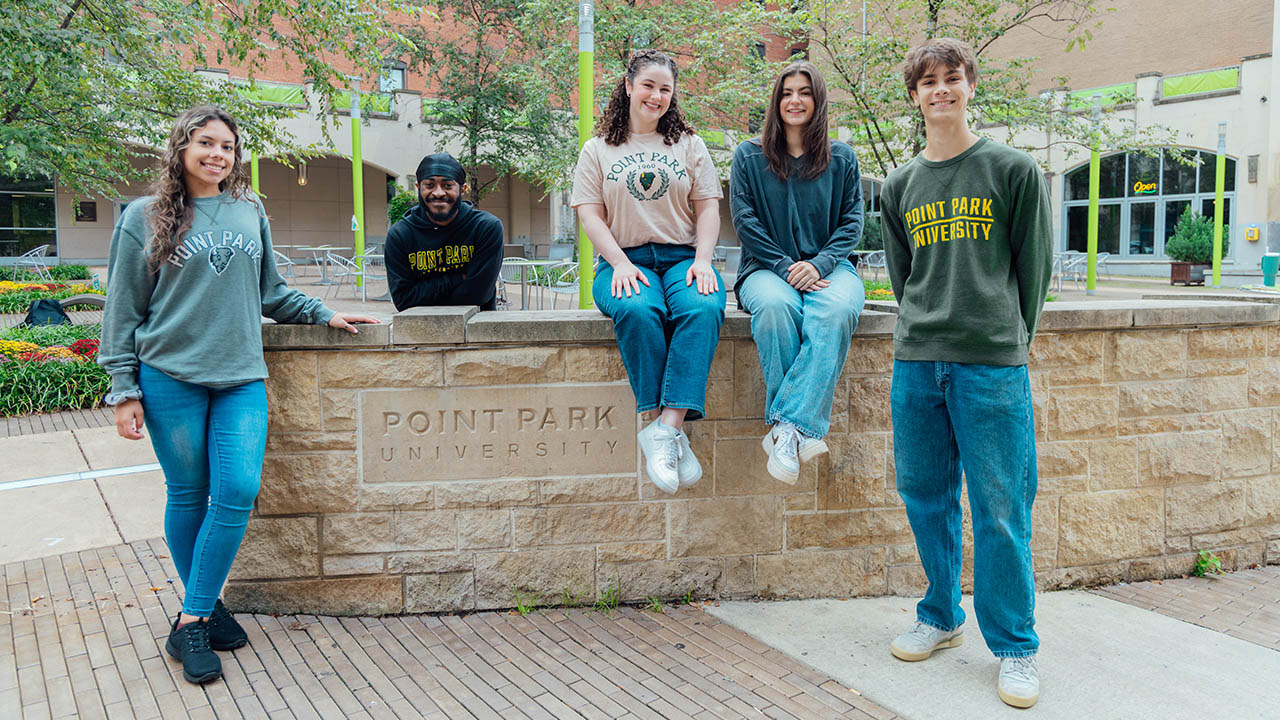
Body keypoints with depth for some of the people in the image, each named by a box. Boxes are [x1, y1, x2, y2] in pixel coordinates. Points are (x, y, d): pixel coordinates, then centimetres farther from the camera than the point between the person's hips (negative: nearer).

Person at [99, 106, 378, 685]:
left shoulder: (251, 213, 12)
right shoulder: (145, 218, 4)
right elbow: (123, 310, 3)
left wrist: (323, 314, 13)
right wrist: (124, 389, -1)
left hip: (242, 377, 3)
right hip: (171, 377, -2)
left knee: (239, 491, -8)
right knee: (187, 495, 5)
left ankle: (191, 622, 4)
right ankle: (204, 606, 22)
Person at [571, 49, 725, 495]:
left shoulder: (689, 145, 20)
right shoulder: (598, 150, 16)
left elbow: (708, 209, 12)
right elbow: (590, 215, 5)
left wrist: (702, 261, -7)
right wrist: (621, 263, -12)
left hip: (682, 257, 1)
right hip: (625, 259, -1)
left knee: (703, 308, -35)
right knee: (637, 310, -37)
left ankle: (667, 427, -38)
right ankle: (670, 433, -31)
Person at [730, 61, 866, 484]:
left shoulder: (842, 158, 14)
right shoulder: (749, 156, 10)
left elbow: (852, 222, 8)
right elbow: (744, 220, 2)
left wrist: (819, 264, -11)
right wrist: (785, 267, -11)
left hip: (827, 265, 1)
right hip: (768, 267, -1)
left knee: (837, 310, -36)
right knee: (775, 306, -37)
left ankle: (788, 425, -39)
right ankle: (805, 431, -34)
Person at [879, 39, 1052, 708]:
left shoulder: (1015, 170, 3)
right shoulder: (899, 187, 14)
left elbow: (1034, 266, 5)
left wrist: (1006, 339, 6)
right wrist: (927, 329, 9)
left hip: (993, 364, -3)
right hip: (916, 361, 4)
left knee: (1000, 510, -1)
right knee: (926, 498, 10)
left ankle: (1014, 647, 12)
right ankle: (941, 617, 28)